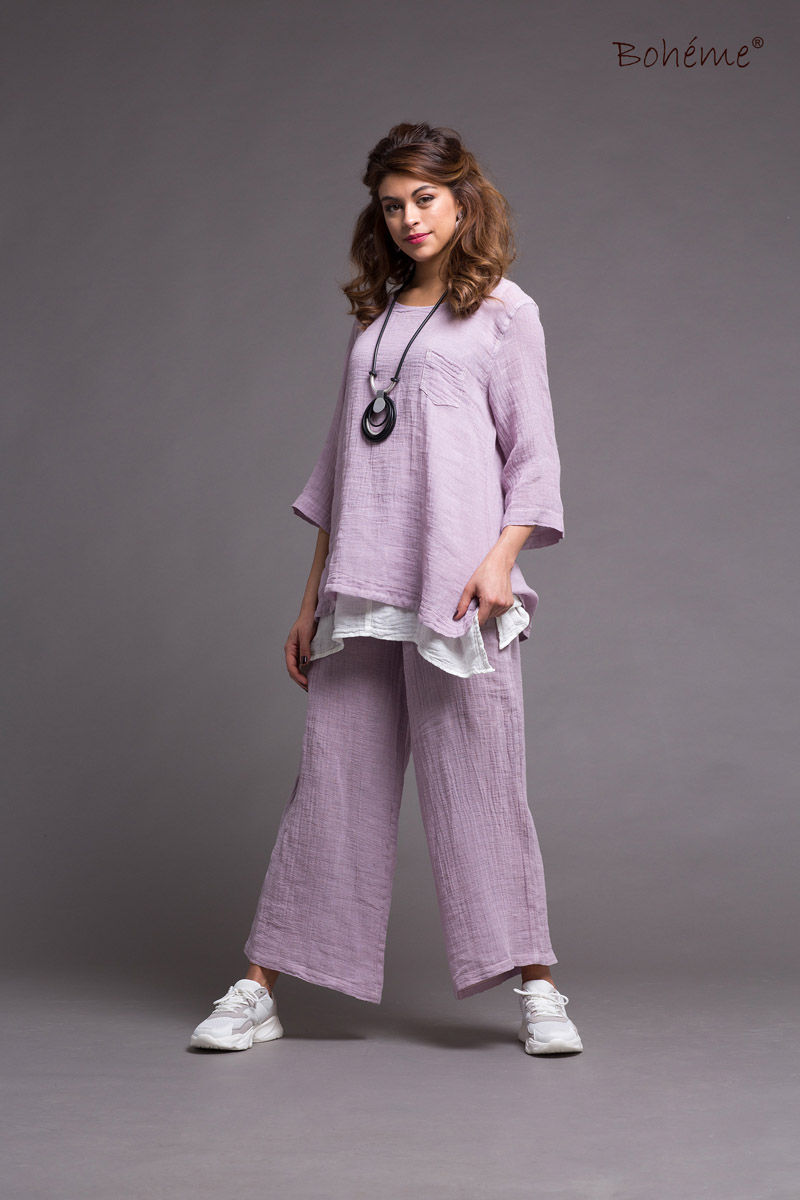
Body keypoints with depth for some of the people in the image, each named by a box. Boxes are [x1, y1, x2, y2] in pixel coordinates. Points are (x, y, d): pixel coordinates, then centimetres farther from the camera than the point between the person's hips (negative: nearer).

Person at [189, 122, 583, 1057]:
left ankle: (536, 987, 6)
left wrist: (502, 556, -14)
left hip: (455, 589, -4)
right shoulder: (372, 317, 19)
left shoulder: (503, 311, 8)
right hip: (361, 592, 4)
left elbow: (532, 453, 2)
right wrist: (313, 595, 15)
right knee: (332, 778, 3)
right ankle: (260, 987, 7)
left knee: (478, 777, -4)